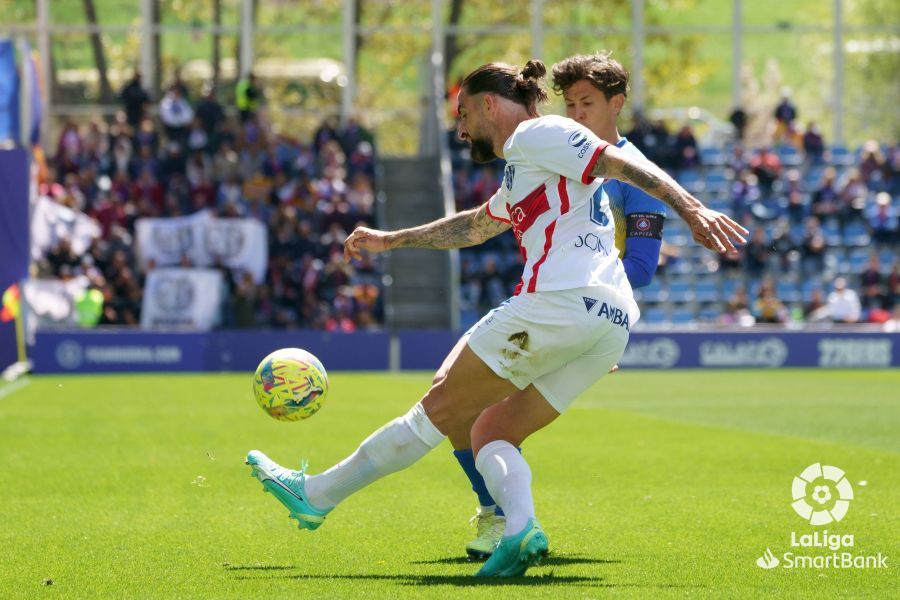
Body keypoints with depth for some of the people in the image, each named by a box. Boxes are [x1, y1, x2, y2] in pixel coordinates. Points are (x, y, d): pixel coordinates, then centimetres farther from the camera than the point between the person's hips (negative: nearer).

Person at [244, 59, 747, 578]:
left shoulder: (536, 134, 3)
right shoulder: (520, 177, 32)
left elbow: (624, 164, -9)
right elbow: (472, 227, 48)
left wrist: (691, 207, -20)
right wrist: (391, 241, 56)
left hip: (561, 301, -9)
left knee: (441, 407, 0)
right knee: (489, 432, 9)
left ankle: (317, 495, 8)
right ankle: (521, 526, -19)